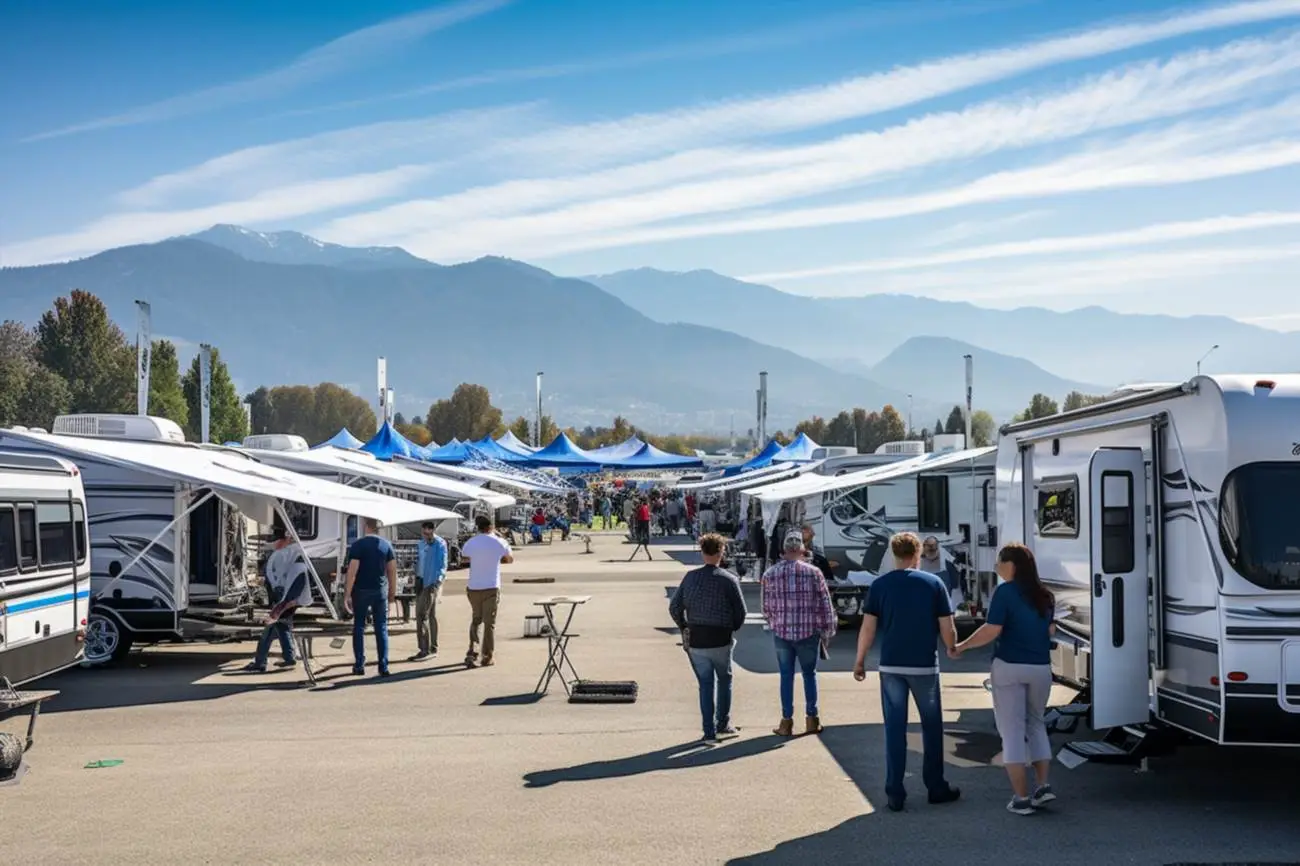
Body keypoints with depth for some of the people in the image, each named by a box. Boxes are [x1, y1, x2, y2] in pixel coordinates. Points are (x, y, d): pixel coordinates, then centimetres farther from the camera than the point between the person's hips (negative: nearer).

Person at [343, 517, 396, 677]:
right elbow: (392, 571, 4)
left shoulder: (357, 545, -8)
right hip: (380, 591, 3)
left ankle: (359, 665, 9)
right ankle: (383, 667, 5)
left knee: (359, 627, 8)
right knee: (381, 628, 7)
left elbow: (352, 571, -13)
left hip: (361, 591, -2)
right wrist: (392, 592, 13)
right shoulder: (386, 545, 3)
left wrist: (347, 594, -10)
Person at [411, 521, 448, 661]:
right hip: (422, 582, 8)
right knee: (431, 616, 13)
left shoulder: (439, 544, -13)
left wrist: (436, 583, -23)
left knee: (422, 616, -11)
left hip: (432, 583, -8)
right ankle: (433, 648, 19)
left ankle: (425, 649, -8)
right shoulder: (422, 543, 12)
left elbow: (442, 565, -15)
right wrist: (417, 579, 14)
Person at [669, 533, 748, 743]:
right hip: (721, 639, -2)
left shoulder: (690, 577, 0)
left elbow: (674, 608, 0)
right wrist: (732, 629, 11)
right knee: (724, 681, 18)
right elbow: (740, 612, -6)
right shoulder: (729, 579, -7)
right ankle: (723, 725, 23)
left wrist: (685, 627, 13)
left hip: (695, 640, 2)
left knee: (705, 684, 9)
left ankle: (709, 732, 9)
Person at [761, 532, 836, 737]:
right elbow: (825, 605, -3)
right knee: (809, 674, 14)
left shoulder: (769, 574, -1)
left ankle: (787, 722, 13)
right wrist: (827, 632, 7)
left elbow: (766, 608, 4)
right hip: (809, 632, -1)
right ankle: (811, 720, 18)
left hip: (782, 633, 1)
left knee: (786, 676, 10)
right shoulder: (813, 573, -5)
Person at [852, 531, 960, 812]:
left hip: (891, 666, 1)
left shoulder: (879, 585, -2)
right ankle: (936, 788, 23)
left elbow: (868, 628, -5)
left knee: (894, 728, 5)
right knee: (931, 727, 14)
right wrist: (953, 649, 16)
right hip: (924, 665, -1)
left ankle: (895, 794, 5)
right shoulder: (934, 583, -3)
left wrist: (859, 661, 5)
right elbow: (947, 629, -4)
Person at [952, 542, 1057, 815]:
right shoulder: (1045, 595, 8)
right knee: (1035, 724, 22)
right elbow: (1051, 631, 16)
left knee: (1012, 730, 2)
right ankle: (1043, 785, 13)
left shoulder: (1006, 591, -11)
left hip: (1010, 667, -5)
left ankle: (1021, 797, 2)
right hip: (1040, 667, 6)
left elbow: (992, 631, -17)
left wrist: (962, 646, -6)